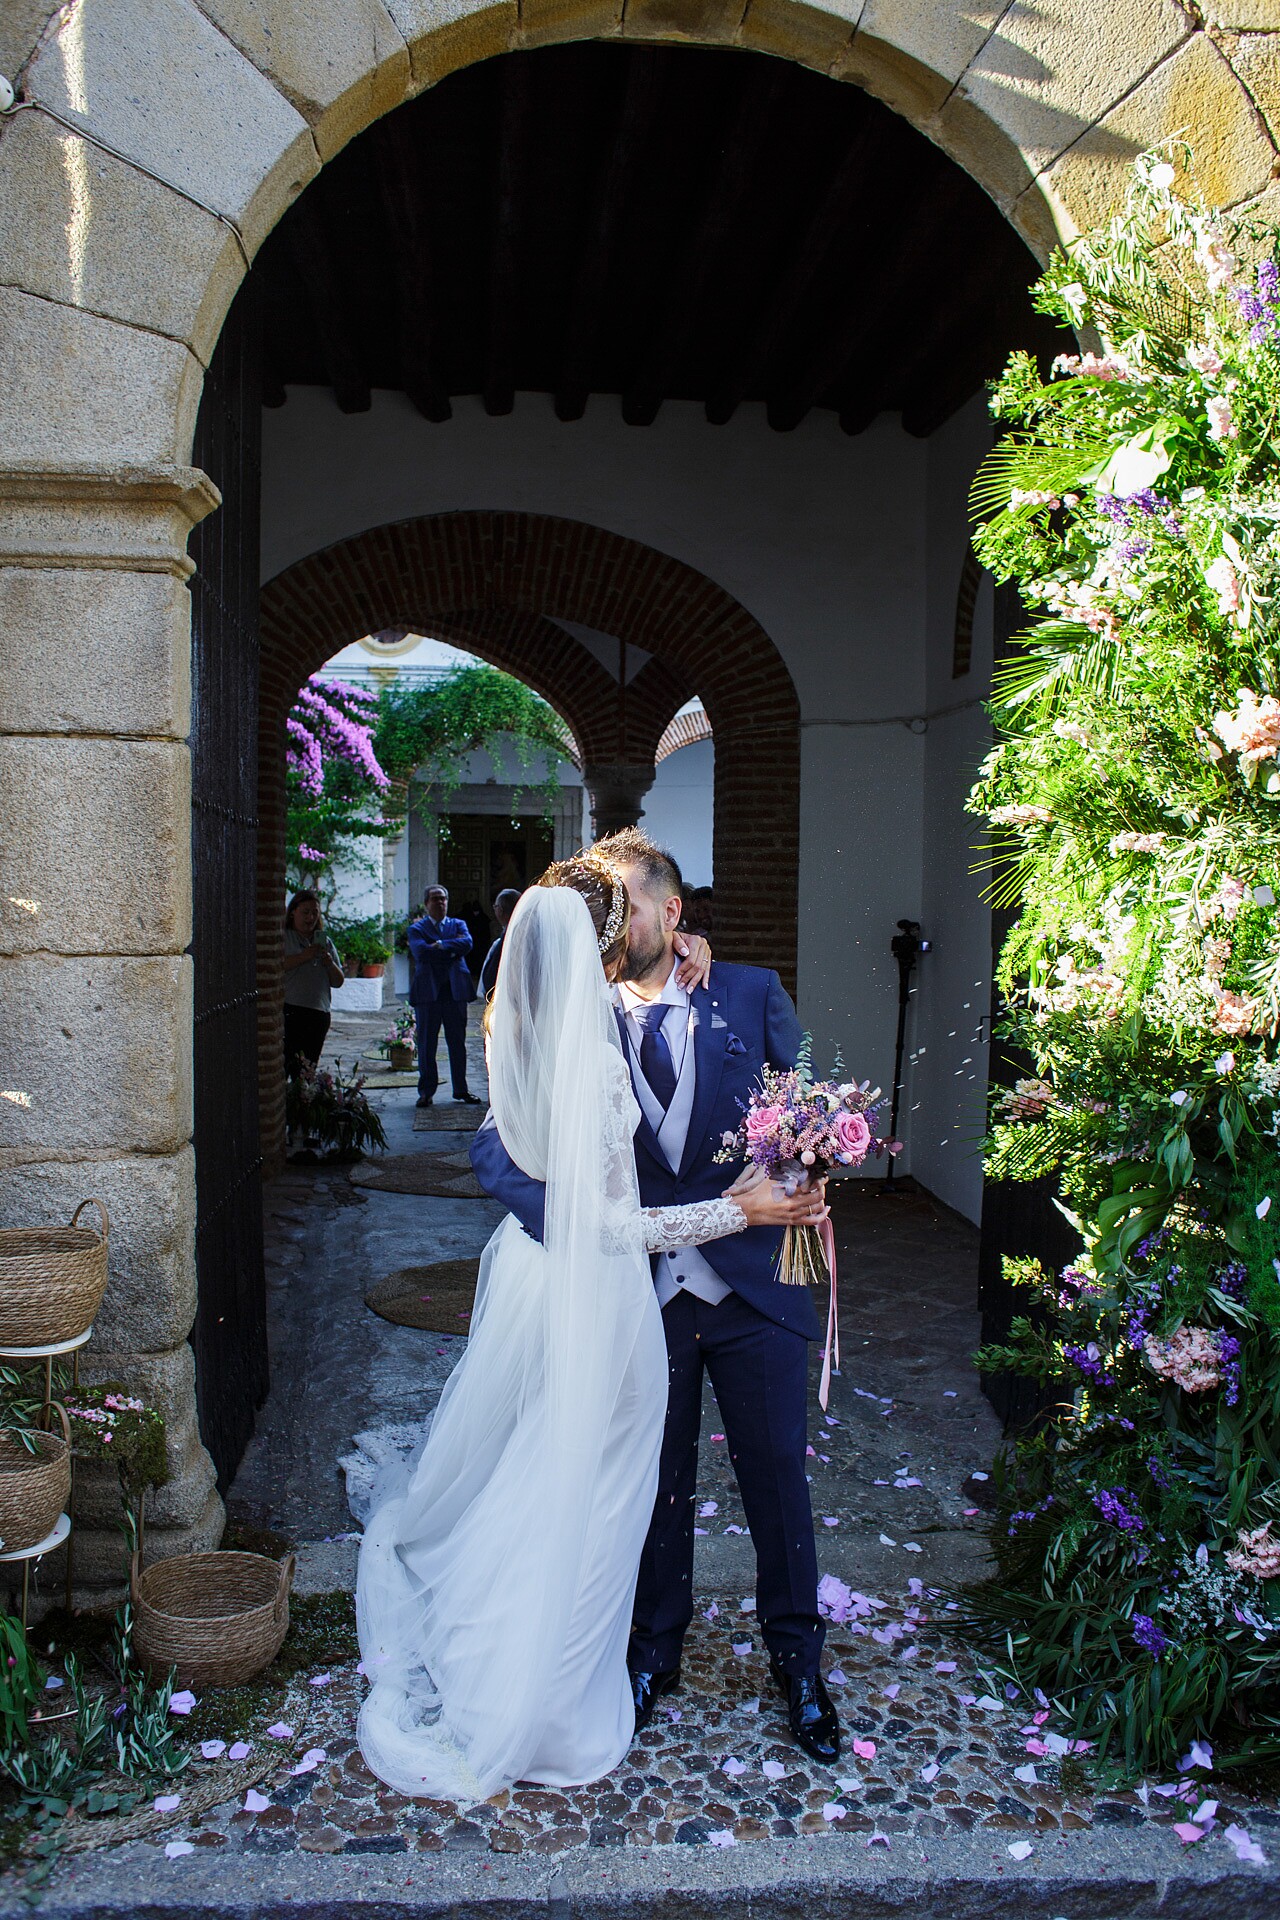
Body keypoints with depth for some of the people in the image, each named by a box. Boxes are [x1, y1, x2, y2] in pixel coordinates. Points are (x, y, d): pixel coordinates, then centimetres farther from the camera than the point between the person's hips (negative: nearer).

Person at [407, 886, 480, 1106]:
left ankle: (461, 1089, 17)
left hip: (455, 990, 2)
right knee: (426, 1044, 2)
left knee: (457, 1043, 7)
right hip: (428, 991, -2)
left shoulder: (458, 925, 14)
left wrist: (440, 945, -13)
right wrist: (452, 949, -9)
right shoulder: (417, 929, 6)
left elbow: (467, 944, -7)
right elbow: (421, 952, -14)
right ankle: (426, 1091, 10)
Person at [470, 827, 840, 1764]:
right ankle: (656, 1651, 40)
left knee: (777, 1476, 12)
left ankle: (798, 1660, 35)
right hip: (642, 1293, 0)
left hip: (753, 1289, 0)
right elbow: (497, 1145, -12)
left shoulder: (750, 997, -2)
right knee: (657, 1484, 16)